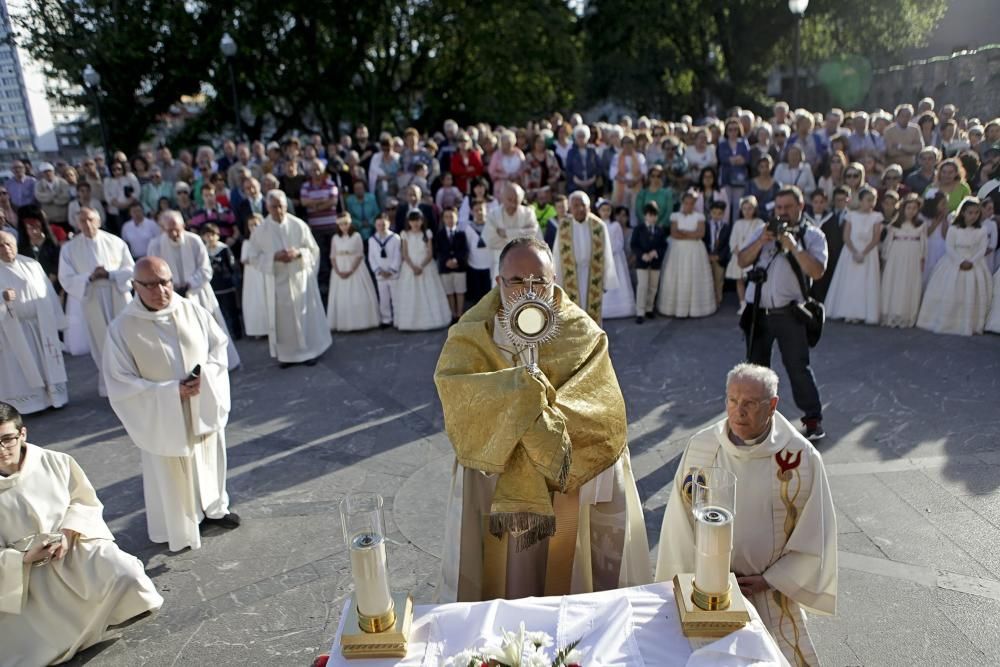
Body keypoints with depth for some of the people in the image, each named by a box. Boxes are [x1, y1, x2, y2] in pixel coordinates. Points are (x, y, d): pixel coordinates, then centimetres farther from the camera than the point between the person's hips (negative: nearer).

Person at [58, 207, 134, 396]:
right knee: (104, 343, 8)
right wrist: (89, 277, -18)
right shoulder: (69, 249, 0)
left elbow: (131, 270, -1)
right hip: (93, 301, 0)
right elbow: (66, 279, -2)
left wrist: (110, 274, -17)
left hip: (120, 298, 0)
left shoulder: (115, 242, -1)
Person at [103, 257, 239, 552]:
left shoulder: (192, 310, -8)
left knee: (210, 460, 22)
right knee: (172, 475, 10)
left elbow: (219, 344, 3)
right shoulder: (122, 328, -18)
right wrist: (171, 391, -24)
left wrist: (204, 376, -16)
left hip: (204, 407, 4)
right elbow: (119, 383, -15)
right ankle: (178, 528, 33)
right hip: (163, 418, -4)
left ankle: (213, 508, 46)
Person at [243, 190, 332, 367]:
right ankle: (286, 354, 19)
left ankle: (310, 351, 20)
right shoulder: (260, 231, -5)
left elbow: (314, 250, -1)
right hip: (277, 282, 1)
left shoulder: (299, 225, -7)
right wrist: (274, 257, -19)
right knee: (282, 318, 7)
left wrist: (298, 253, -20)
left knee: (305, 315, 7)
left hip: (300, 278, -1)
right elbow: (255, 257, -2)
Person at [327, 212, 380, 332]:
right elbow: (332, 257, 4)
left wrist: (350, 271, -14)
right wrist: (338, 271, -10)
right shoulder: (335, 238, 6)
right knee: (341, 298, 3)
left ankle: (361, 322, 4)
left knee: (358, 297, -3)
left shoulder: (356, 236, -4)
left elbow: (360, 255, -7)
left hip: (356, 270, -3)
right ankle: (343, 324, 8)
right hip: (339, 271, 3)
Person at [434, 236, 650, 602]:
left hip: (567, 483, 0)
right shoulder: (473, 334, -6)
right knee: (502, 579, 15)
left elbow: (602, 410, -16)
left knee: (562, 577, 14)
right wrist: (519, 386, -35)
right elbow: (450, 383, -24)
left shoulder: (583, 335, -8)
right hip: (492, 477, 1)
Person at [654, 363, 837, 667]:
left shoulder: (802, 457, -12)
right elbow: (680, 523, -4)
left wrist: (768, 580, -8)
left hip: (773, 590, -1)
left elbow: (814, 536, -6)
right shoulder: (700, 446, -9)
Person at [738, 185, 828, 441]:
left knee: (798, 367, -2)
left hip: (789, 313, -4)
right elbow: (742, 261, 3)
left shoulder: (812, 235, 0)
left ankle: (813, 419, 9)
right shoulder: (765, 231, 12)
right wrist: (761, 241, -10)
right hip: (758, 311, 4)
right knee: (756, 366, 14)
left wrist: (793, 246, -20)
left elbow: (817, 271, -14)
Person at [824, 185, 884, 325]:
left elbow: (876, 239, -5)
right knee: (849, 283, 0)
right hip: (851, 252, 1)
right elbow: (846, 237, -2)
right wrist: (854, 252, -15)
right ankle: (849, 313, 5)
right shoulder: (851, 215, 4)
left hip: (868, 254, -1)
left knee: (866, 284, -3)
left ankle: (862, 314, 0)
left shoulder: (876, 216, 1)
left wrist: (863, 253, -15)